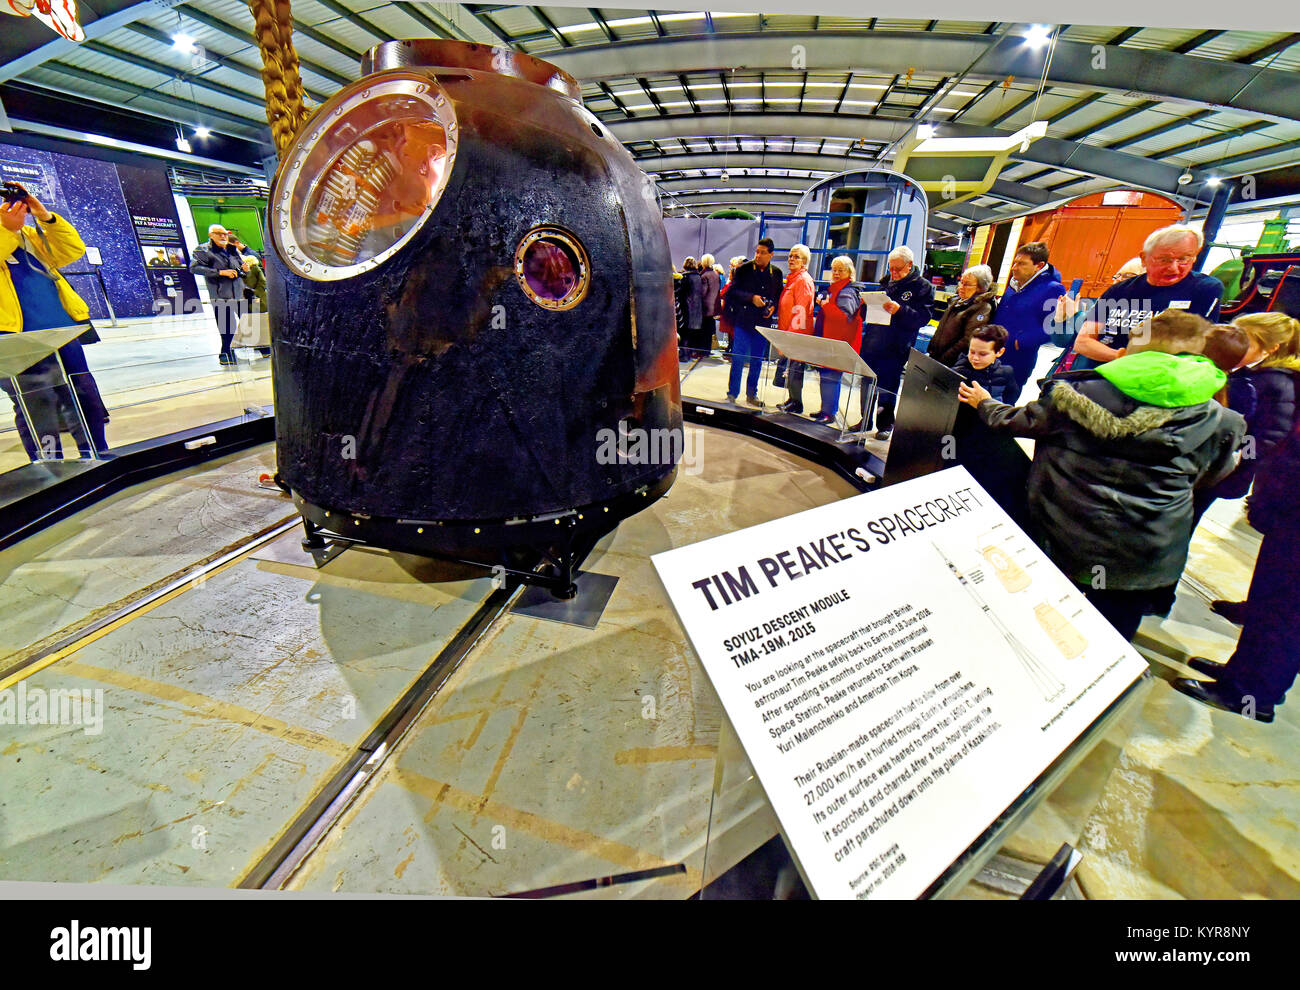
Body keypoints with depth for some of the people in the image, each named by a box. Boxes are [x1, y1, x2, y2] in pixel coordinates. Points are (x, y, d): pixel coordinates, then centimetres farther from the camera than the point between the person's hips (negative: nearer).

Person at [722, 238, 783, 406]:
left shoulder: (777, 273, 8)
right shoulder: (744, 269, -1)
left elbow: (779, 296, 15)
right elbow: (732, 292, -4)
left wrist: (773, 307, -6)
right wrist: (752, 298, -15)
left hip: (763, 322, 3)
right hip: (743, 321, -3)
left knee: (757, 361, 9)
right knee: (738, 359, -5)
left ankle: (752, 394, 21)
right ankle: (732, 394, 5)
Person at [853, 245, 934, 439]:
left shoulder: (922, 287, -2)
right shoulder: (885, 282, 14)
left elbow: (923, 318, -13)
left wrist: (900, 310, -27)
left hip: (895, 348, -5)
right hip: (873, 343, 5)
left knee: (887, 387, 1)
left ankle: (886, 424, 15)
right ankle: (865, 420, 23)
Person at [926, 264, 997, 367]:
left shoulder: (983, 308, -11)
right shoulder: (957, 301, 17)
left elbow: (968, 341, -20)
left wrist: (942, 361, -21)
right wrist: (930, 352, 13)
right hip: (934, 358, 8)